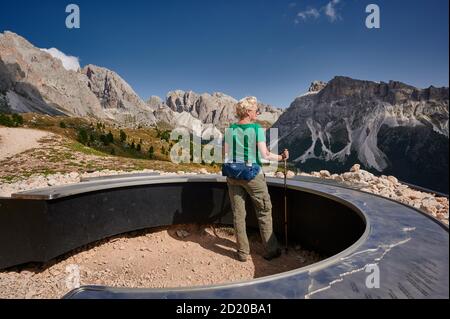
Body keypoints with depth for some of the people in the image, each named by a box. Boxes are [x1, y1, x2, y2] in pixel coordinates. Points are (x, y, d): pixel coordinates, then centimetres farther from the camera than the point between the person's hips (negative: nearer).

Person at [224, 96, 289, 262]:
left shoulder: (230, 129, 2)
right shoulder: (257, 129, -10)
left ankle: (243, 252, 21)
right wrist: (281, 157, 2)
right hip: (253, 175, -3)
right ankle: (271, 250, 23)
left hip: (233, 176, 4)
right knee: (264, 212, 13)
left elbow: (226, 154, 3)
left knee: (238, 214, 11)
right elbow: (265, 155, -13)